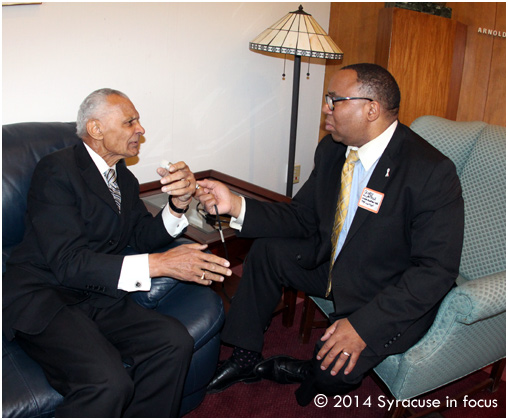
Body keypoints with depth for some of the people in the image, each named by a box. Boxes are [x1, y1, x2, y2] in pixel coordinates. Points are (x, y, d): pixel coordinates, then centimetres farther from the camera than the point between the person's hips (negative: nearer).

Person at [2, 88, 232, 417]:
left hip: (94, 298, 7)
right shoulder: (57, 170, -13)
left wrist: (179, 202, -11)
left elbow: (144, 237, 9)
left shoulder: (123, 177, 12)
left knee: (175, 340, -17)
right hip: (41, 298, -7)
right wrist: (160, 264, -27)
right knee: (109, 382, -30)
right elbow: (69, 263, -21)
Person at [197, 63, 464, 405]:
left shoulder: (432, 173, -26)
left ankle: (304, 375, 13)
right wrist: (236, 206, -12)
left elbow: (436, 269, -26)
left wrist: (363, 324, -32)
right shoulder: (332, 150, -3)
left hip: (397, 294, -7)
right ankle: (246, 358, 16)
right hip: (334, 262, 7)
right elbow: (303, 217, 3)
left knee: (335, 366, -27)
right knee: (266, 251, 2)